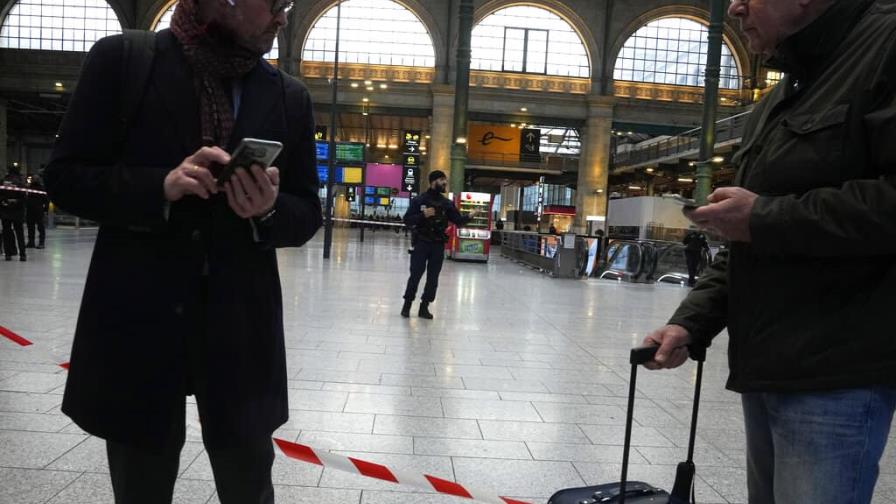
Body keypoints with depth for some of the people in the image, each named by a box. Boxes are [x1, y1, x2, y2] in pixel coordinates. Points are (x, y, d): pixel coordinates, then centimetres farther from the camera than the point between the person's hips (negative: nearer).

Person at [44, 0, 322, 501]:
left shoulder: (290, 96, 5)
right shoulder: (121, 59, 0)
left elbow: (307, 213, 7)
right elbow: (65, 176, -1)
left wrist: (270, 210, -15)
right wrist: (160, 186, -19)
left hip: (242, 332, 1)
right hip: (136, 323, -1)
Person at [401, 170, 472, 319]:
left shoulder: (446, 203, 8)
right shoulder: (419, 200, -2)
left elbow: (458, 220, 4)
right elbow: (407, 220, -5)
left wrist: (469, 217, -15)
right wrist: (423, 215, -20)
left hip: (438, 245, 3)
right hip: (421, 244, -3)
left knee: (433, 278, 5)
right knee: (415, 275, -1)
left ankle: (424, 307, 15)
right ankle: (407, 304, 15)